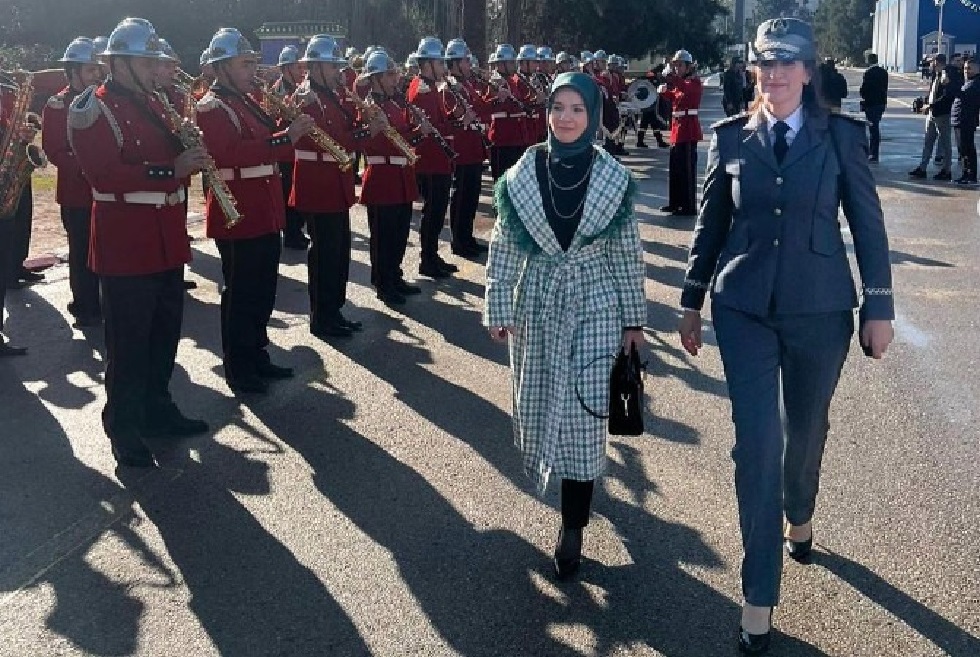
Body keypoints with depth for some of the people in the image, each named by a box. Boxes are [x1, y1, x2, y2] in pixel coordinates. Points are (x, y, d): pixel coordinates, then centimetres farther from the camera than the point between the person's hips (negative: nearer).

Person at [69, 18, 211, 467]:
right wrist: (171, 170, -25)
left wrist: (188, 154, -1)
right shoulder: (94, 109, -11)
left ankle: (157, 409, 31)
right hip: (125, 246, -8)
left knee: (164, 333, 16)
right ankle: (124, 430, 11)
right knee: (128, 342, -1)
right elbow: (105, 175, -21)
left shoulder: (154, 103, 14)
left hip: (166, 240, 8)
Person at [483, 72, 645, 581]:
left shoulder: (614, 178, -5)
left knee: (583, 412, -5)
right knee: (538, 405, 11)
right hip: (537, 304, 2)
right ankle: (565, 486, 42)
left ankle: (573, 526, 6)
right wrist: (498, 309, -2)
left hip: (593, 306, -2)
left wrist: (634, 318, 3)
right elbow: (503, 248, 0)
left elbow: (627, 253, 0)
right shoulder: (522, 175, -4)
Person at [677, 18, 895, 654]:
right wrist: (693, 302, 11)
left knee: (806, 428, 15)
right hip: (745, 308, 0)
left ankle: (799, 516, 49)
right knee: (757, 442, -4)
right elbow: (711, 223, 8)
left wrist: (879, 307, 0)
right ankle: (760, 597, 3)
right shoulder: (731, 136, 1)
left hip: (819, 308, 0)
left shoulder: (841, 136, -2)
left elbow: (868, 223, 2)